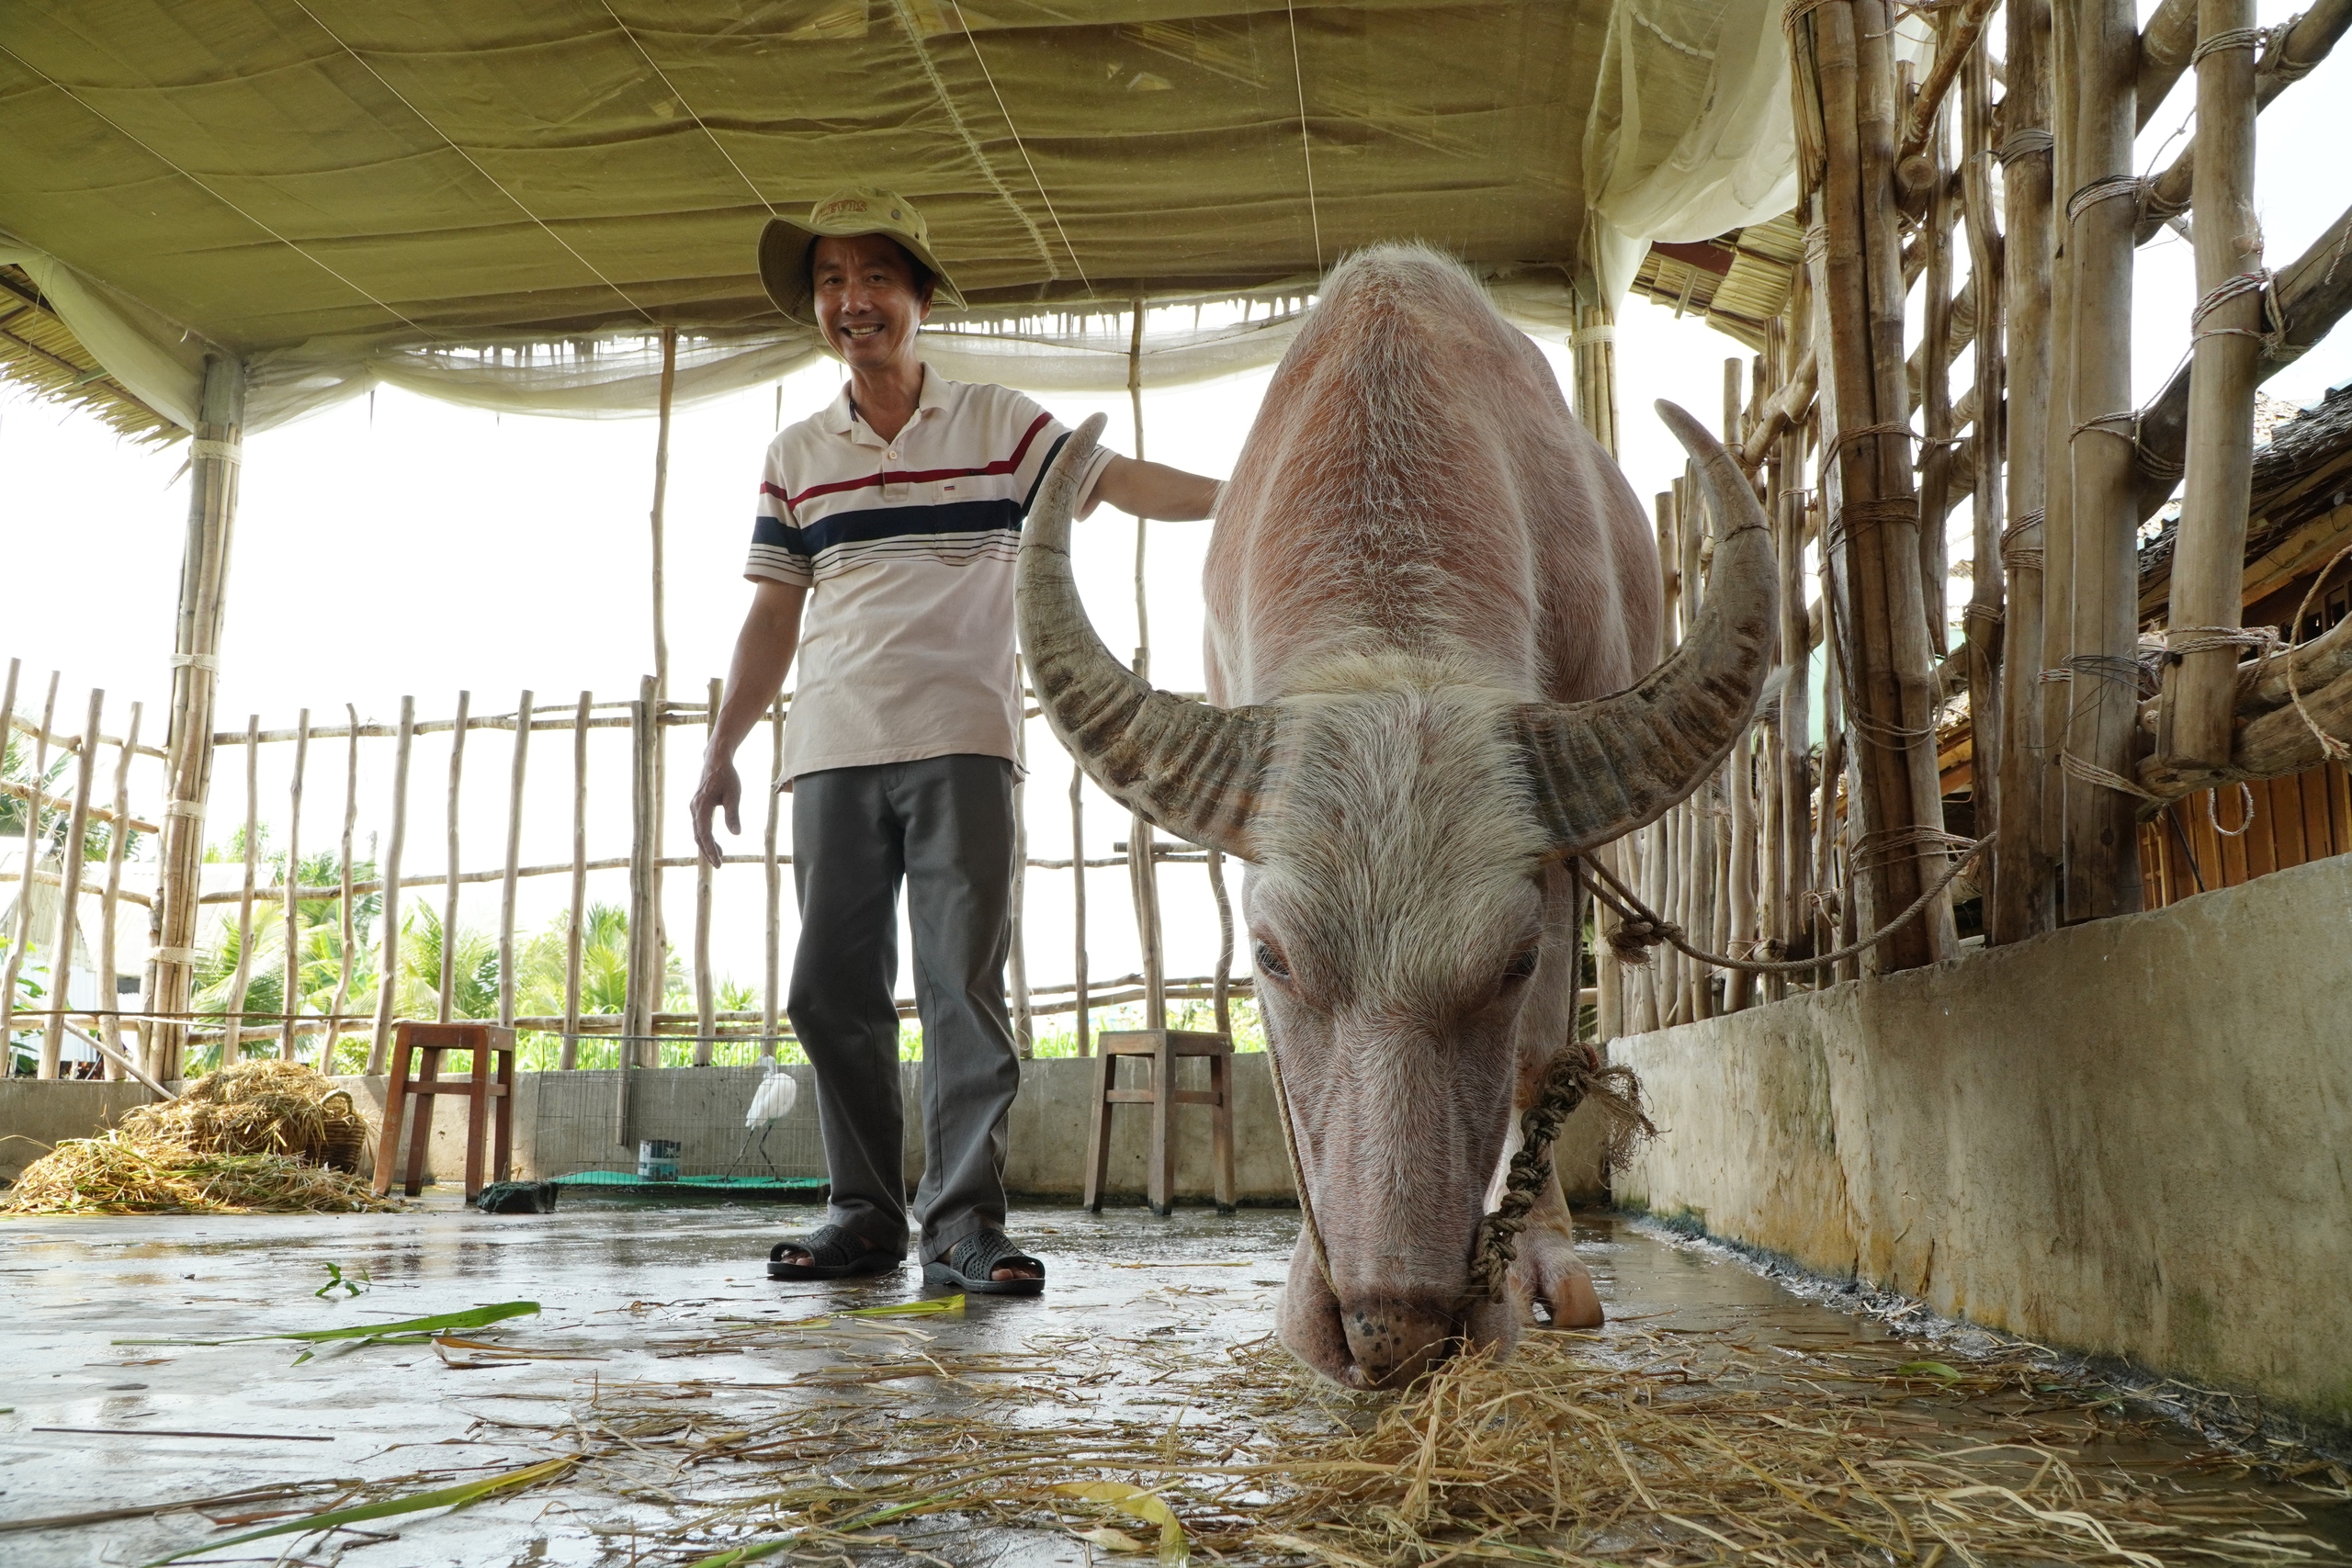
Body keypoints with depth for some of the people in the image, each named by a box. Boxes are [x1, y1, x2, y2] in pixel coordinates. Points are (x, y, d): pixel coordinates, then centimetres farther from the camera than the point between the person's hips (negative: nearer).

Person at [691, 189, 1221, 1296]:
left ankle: (964, 1220, -2)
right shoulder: (796, 457, 15)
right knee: (832, 990, 2)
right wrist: (721, 750, 11)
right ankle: (864, 1214, 13)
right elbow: (773, 616, 15)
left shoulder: (999, 425, 7)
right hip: (833, 754, 3)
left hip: (961, 745, -3)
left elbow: (1116, 480, -2)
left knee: (963, 985, -7)